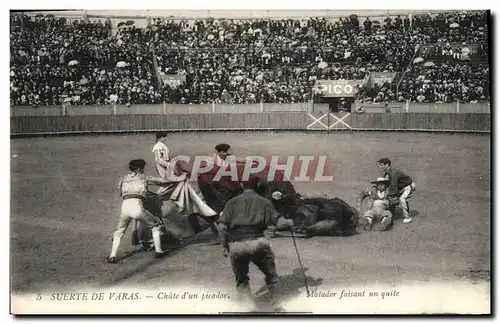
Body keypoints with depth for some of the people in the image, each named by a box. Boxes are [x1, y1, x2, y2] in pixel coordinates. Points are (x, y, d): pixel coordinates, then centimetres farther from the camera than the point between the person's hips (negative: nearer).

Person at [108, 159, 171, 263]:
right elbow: (161, 182, 23)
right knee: (156, 225, 19)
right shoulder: (143, 177, 15)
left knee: (119, 231, 25)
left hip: (125, 206, 3)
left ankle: (112, 256, 12)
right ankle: (158, 251, 16)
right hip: (137, 206, -3)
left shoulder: (124, 178, 23)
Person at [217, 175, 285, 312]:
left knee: (241, 279, 20)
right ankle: (277, 307, 20)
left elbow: (222, 226, 2)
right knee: (271, 276, 18)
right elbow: (277, 222, 4)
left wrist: (224, 246, 10)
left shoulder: (233, 202, 13)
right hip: (257, 243, -1)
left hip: (236, 246, 1)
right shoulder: (264, 202, 12)